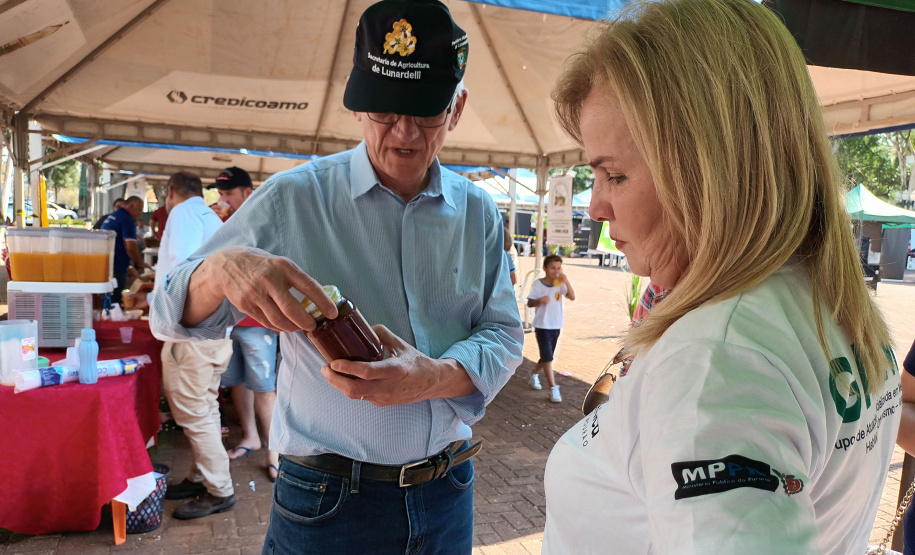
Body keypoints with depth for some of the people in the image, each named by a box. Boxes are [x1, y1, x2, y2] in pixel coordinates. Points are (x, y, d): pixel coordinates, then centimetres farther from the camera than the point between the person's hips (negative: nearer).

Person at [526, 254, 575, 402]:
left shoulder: (560, 284, -2)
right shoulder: (538, 284, -9)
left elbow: (572, 297, -15)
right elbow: (529, 303, -7)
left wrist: (567, 281, -27)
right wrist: (539, 300, -27)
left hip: (556, 325, 4)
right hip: (542, 325, -4)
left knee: (547, 356, 17)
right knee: (547, 357, -8)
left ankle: (534, 374, 41)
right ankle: (553, 388, -3)